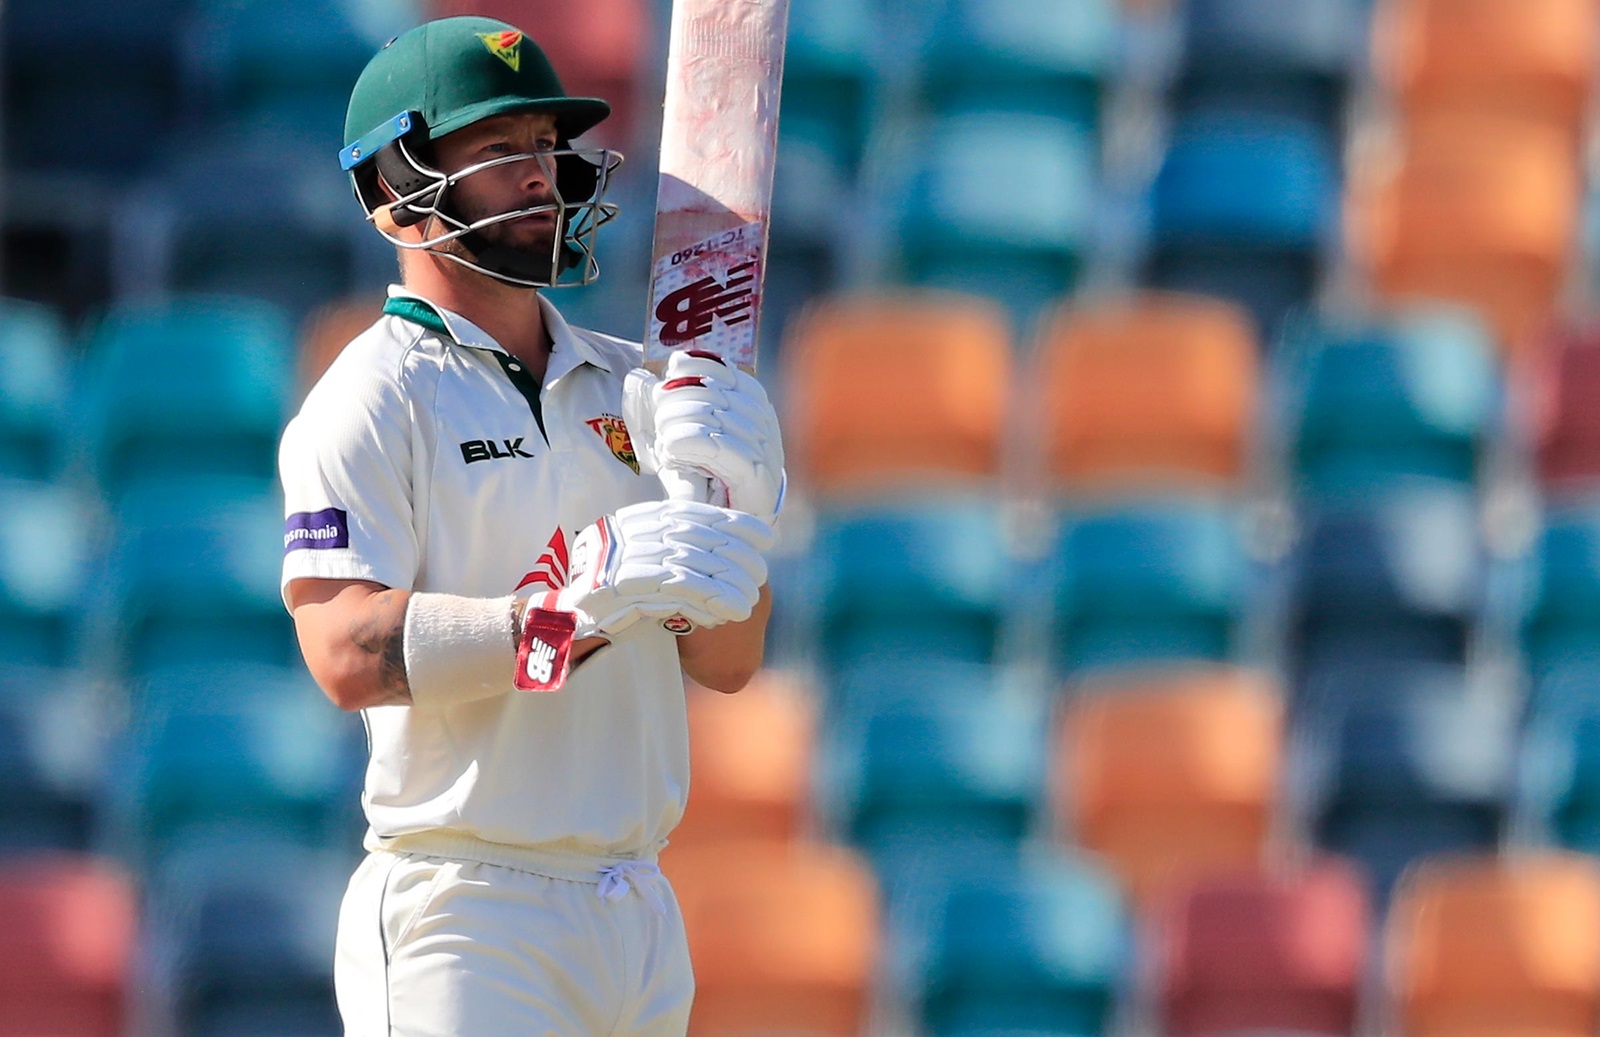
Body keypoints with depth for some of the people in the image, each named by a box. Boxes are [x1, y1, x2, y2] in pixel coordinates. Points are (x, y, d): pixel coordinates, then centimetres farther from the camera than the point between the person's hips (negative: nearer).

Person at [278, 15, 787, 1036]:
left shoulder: (632, 387, 15)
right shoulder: (372, 400, -5)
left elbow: (727, 661, 12)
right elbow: (347, 651, -18)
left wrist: (727, 509, -7)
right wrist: (582, 605, -26)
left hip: (639, 907, 6)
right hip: (468, 919, -6)